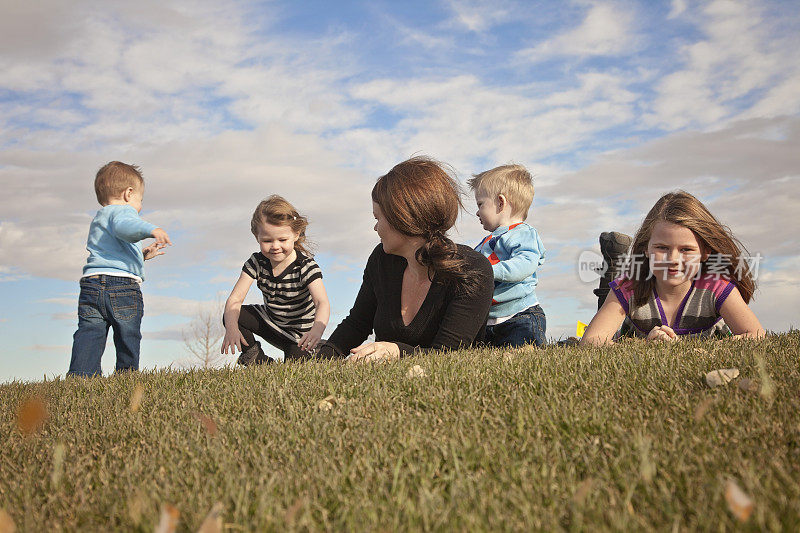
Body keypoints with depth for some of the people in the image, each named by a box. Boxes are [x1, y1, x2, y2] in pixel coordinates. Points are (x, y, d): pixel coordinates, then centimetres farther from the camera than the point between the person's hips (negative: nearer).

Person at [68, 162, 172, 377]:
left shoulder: (97, 220, 31)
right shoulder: (123, 211, 1)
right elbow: (123, 227, -25)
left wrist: (141, 255, 43)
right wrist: (150, 229, -39)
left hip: (90, 284, 7)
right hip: (122, 286, -7)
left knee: (89, 334, -1)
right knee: (128, 337, 5)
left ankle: (80, 375, -15)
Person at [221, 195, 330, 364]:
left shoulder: (305, 266, -25)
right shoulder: (257, 263, -14)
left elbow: (322, 303, -39)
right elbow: (234, 300, -20)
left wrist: (317, 329, -63)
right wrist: (231, 328, -42)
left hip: (299, 333, -4)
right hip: (268, 320, 5)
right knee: (230, 316, -14)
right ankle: (258, 358, 3)